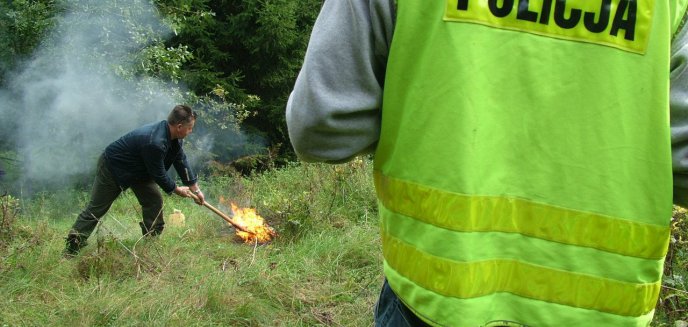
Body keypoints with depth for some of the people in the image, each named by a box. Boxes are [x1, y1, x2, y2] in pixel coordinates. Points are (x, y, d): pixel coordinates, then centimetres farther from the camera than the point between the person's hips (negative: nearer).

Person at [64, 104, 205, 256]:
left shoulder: (175, 138, -11)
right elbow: (158, 175, -28)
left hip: (139, 170, 9)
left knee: (154, 200, -2)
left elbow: (182, 161, 2)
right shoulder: (154, 143, -39)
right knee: (95, 210, -3)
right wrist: (176, 189, -11)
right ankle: (71, 250, 4)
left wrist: (195, 189, 5)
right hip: (112, 167, -9)